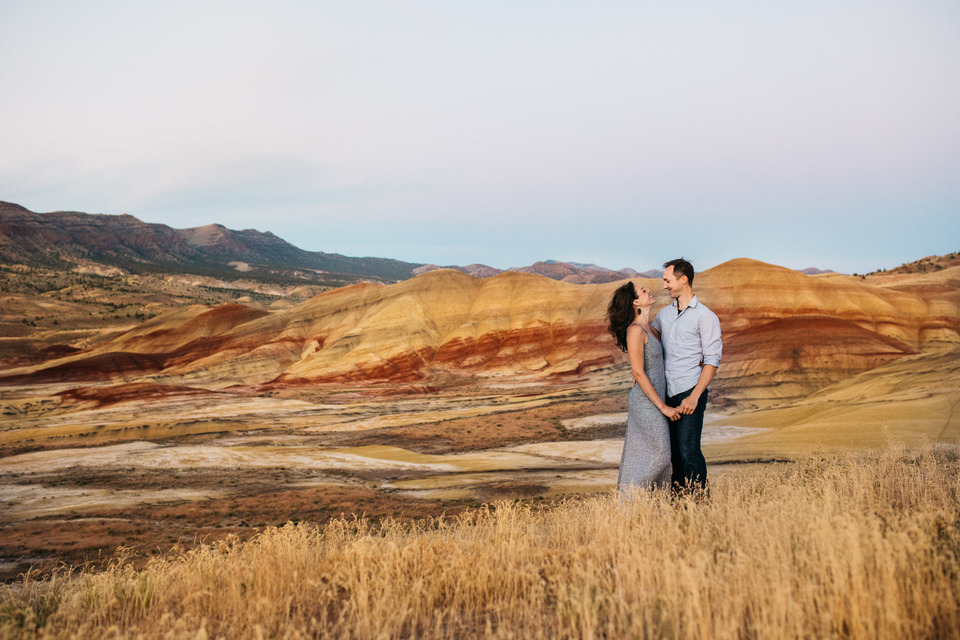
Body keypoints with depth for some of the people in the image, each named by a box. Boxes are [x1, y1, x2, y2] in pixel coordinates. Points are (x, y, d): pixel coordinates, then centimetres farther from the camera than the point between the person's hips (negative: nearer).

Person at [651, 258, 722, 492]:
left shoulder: (705, 317, -3)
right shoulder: (664, 314, 15)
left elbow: (712, 361, -8)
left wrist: (694, 396, -16)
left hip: (690, 392, -6)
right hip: (667, 393, 6)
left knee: (688, 449, -12)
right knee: (672, 449, 6)